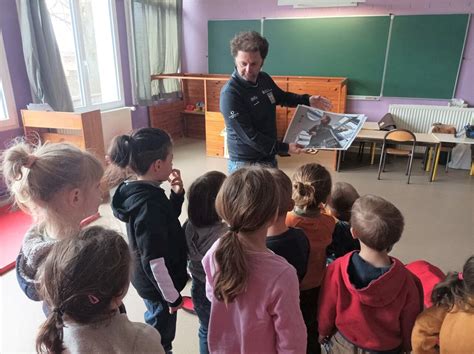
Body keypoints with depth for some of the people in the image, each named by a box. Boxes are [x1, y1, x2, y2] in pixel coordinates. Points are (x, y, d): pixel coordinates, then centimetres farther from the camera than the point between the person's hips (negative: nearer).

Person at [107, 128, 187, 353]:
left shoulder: (142, 191, -5)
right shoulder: (149, 204, -32)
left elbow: (166, 221, 10)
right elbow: (154, 260, -29)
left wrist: (177, 195, -6)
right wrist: (172, 296, -17)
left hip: (147, 278, 8)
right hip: (157, 284, -8)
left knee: (156, 331, 30)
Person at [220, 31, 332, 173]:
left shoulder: (264, 79, 0)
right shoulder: (230, 93, -23)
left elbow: (282, 97, 22)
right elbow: (249, 135, -25)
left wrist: (308, 100, 9)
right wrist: (284, 149, -23)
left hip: (269, 158, 7)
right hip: (244, 164, -7)